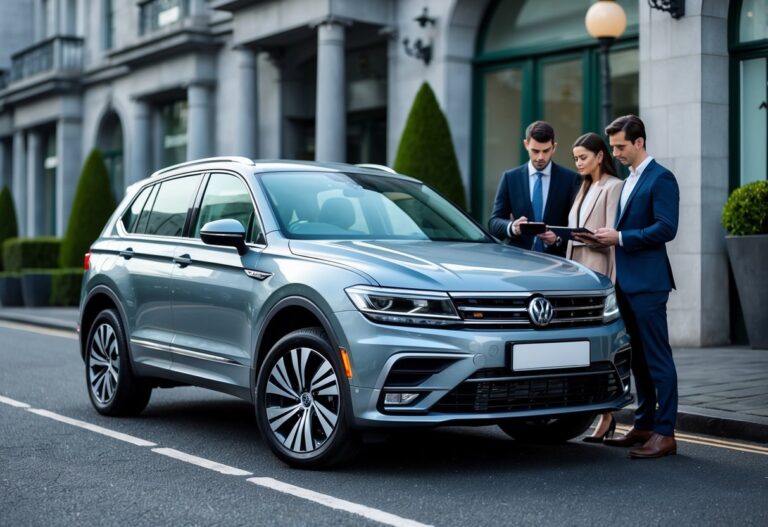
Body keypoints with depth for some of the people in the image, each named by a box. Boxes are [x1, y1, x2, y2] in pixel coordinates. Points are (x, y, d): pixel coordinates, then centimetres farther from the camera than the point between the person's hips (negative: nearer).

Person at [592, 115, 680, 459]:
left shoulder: (660, 179, -9)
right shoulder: (628, 181, 19)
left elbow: (666, 228, -18)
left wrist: (620, 238, -16)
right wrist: (609, 236, 5)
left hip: (648, 282, -9)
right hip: (626, 281, 9)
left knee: (658, 359, -7)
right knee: (638, 358, 13)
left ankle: (664, 434, -4)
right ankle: (643, 426, 21)